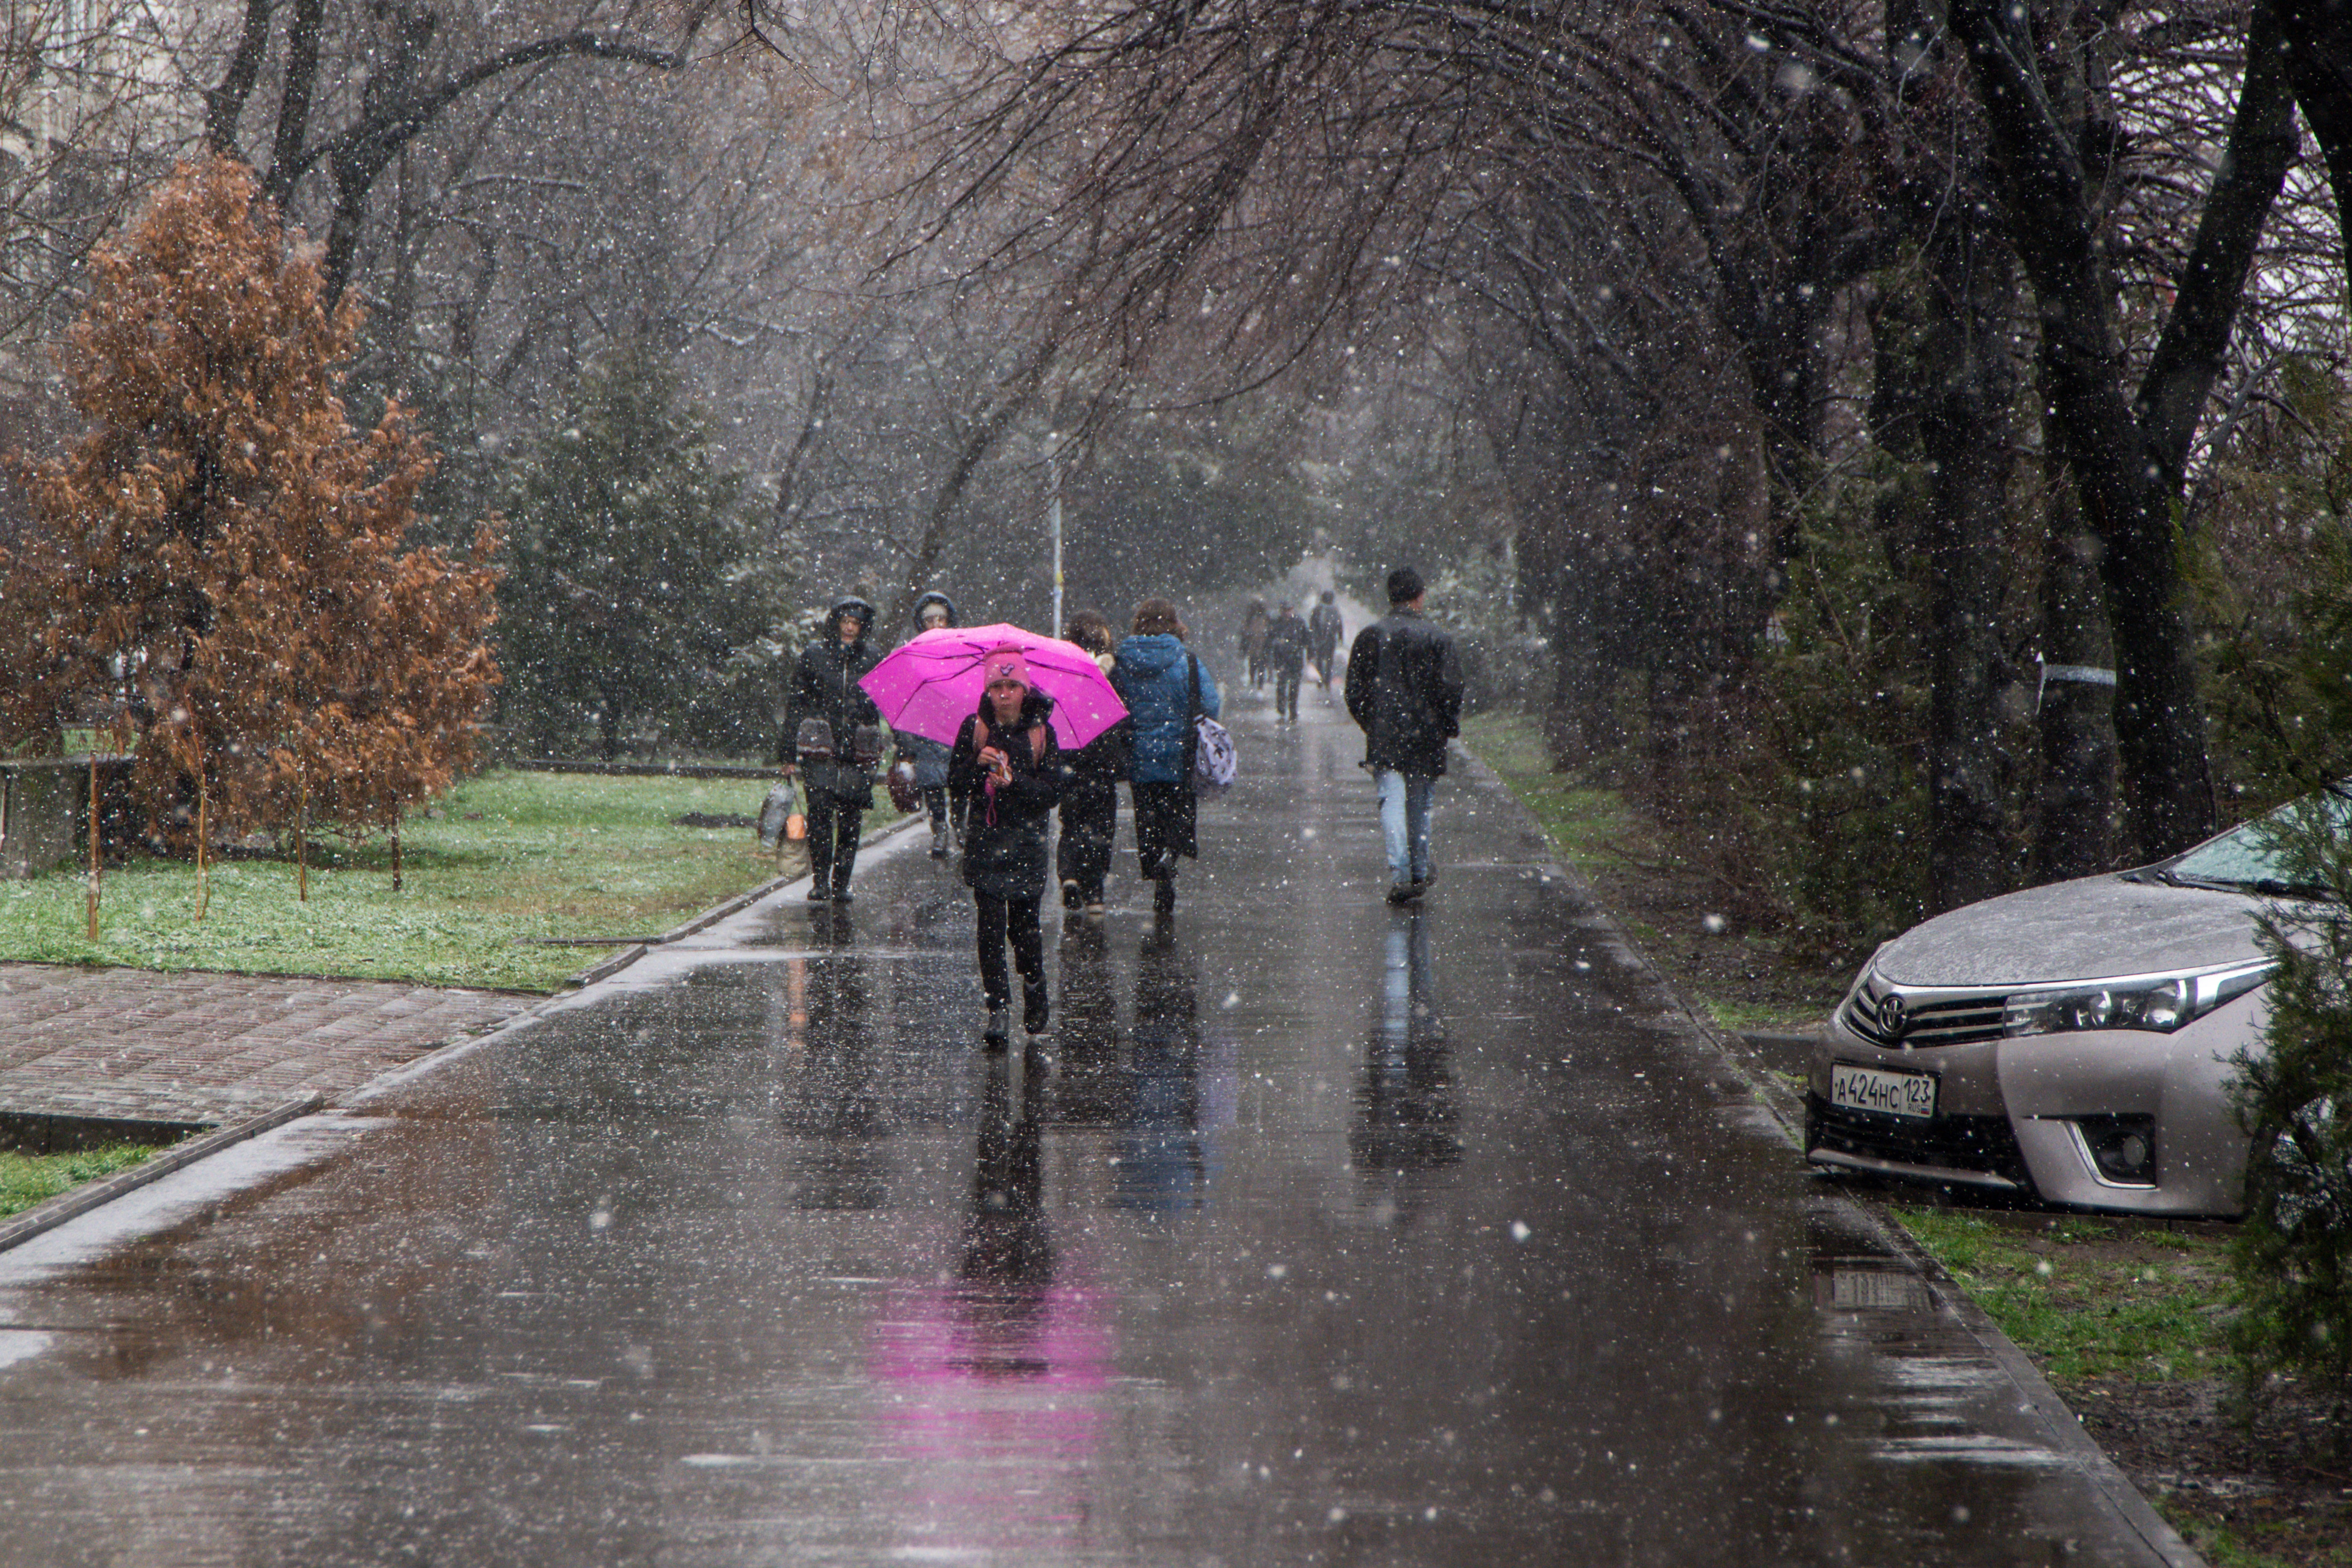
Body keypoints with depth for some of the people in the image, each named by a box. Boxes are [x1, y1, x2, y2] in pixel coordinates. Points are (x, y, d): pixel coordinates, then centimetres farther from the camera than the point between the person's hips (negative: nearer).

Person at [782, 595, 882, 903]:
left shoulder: (868, 659, 11)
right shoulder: (814, 655, 5)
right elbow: (796, 705, 6)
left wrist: (873, 752, 14)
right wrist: (790, 754, 1)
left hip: (855, 753, 2)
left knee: (850, 821, 0)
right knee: (820, 811, -15)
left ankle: (841, 884, 8)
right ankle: (820, 880, -10)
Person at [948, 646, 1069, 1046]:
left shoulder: (1041, 732, 0)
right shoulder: (974, 729, 4)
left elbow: (1052, 791, -3)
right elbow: (956, 786, 3)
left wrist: (1014, 781, -18)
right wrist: (978, 765, -16)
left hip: (1027, 841, 0)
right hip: (984, 840, 0)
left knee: (1025, 923, 1)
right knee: (991, 923, -9)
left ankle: (1034, 991, 26)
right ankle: (999, 1008, -7)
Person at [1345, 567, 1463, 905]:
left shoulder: (1369, 636, 2)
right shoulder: (1437, 639, -3)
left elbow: (1354, 691, 5)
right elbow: (1450, 689, -5)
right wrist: (1449, 726, 9)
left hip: (1383, 738, 0)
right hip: (1425, 738, 0)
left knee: (1392, 801, -6)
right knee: (1420, 805, 14)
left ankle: (1399, 872, -23)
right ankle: (1420, 872, 23)